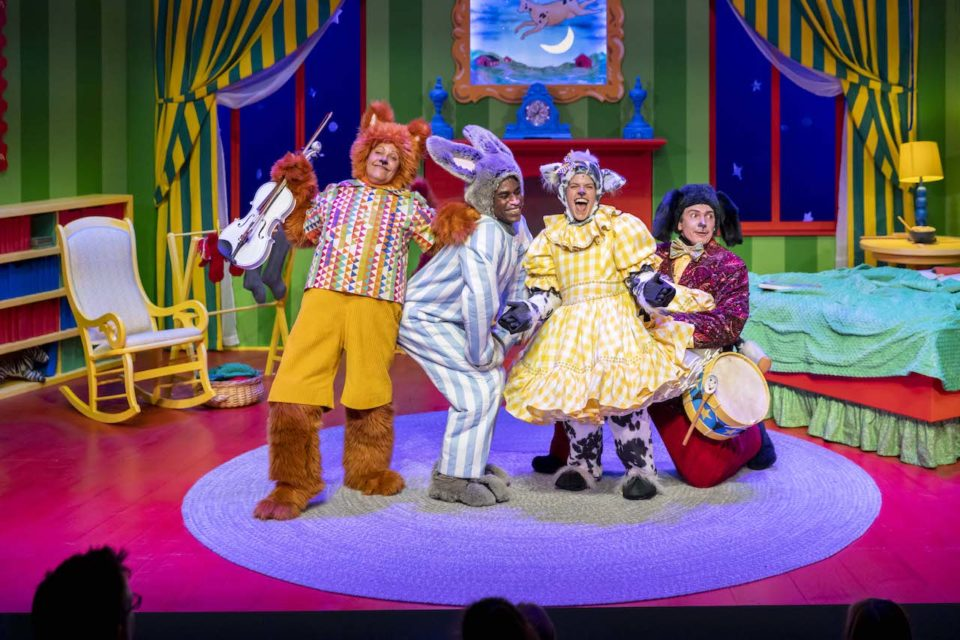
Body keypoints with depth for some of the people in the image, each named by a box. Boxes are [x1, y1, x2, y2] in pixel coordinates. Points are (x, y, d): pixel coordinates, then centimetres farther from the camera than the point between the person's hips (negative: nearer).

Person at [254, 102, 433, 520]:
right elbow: (300, 235, 27)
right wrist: (294, 192, 17)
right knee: (295, 385, -8)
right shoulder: (335, 194, 19)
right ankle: (293, 484, 1)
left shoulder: (410, 205, 14)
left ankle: (368, 470, 30)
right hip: (323, 297, 1)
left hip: (376, 306, -1)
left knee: (369, 388, 8)